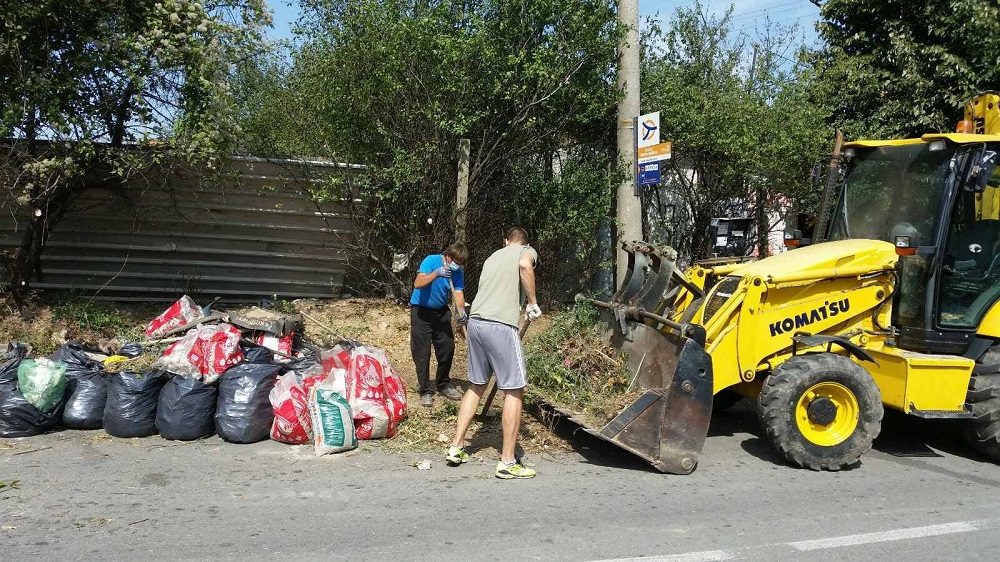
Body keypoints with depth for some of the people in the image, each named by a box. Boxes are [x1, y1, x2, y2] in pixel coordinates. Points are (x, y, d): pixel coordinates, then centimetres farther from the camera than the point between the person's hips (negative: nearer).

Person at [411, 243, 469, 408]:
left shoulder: (458, 271, -5)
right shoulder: (431, 261, -20)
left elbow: (458, 293, -12)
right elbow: (418, 284, -31)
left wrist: (461, 311, -31)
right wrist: (437, 273, -45)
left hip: (441, 311, 5)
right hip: (421, 310, -5)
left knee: (447, 348, 4)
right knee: (422, 352, -5)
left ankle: (443, 385, 24)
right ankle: (425, 391, 4)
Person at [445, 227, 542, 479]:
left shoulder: (493, 257, 28)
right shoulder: (527, 251, 9)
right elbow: (525, 265, -16)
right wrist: (532, 302, -7)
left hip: (475, 321, 7)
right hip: (500, 325, -7)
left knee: (476, 385, 20)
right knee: (514, 391, 1)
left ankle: (456, 447, 24)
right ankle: (507, 462, 2)